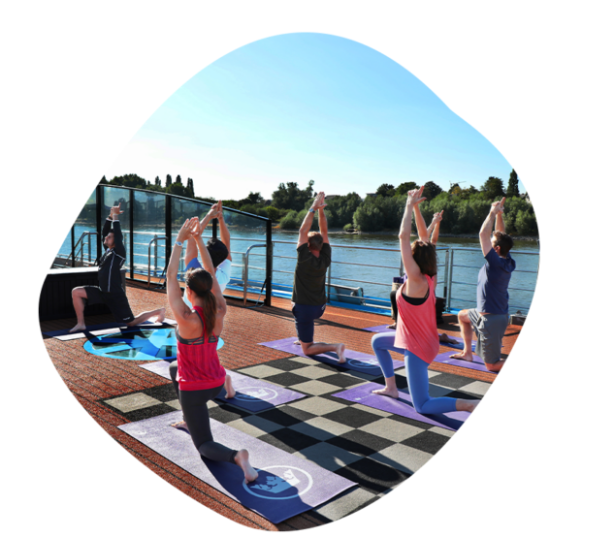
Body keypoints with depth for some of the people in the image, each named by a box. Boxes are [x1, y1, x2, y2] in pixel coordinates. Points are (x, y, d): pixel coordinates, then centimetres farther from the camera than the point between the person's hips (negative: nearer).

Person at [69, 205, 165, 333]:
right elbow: (105, 231, 9)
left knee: (131, 322, 0)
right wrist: (110, 216, 1)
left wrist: (116, 216, -13)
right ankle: (81, 323, 3)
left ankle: (158, 311, 20)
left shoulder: (119, 252, -13)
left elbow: (118, 234, -22)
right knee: (76, 292, -2)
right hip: (102, 292, 8)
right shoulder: (108, 250, 7)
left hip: (115, 295, -8)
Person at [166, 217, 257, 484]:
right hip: (217, 382, 6)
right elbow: (211, 274, -3)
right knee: (174, 370, 36)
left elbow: (170, 278, -19)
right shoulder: (220, 311, -12)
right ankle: (190, 421, 37)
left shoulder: (186, 318, -27)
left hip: (194, 388, -6)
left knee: (205, 447, 7)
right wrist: (198, 239, -5)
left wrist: (180, 241, -15)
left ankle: (235, 456, -25)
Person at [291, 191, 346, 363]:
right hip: (319, 307, 7)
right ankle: (303, 338, 39)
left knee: (307, 349, 2)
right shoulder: (326, 258, -7)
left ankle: (334, 347, -21)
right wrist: (321, 209, -10)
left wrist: (313, 208, -16)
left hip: (304, 308, -7)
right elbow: (324, 231, -3)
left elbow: (303, 231, -19)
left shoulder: (305, 258, -21)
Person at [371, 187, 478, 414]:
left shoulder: (416, 280, -25)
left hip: (417, 348, -9)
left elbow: (403, 236, -28)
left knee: (423, 406, -2)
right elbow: (425, 244, 2)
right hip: (419, 340, 9)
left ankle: (474, 405, -9)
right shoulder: (429, 279, -3)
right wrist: (414, 207, 2)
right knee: (377, 341, 29)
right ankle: (391, 387, 34)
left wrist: (410, 205, -21)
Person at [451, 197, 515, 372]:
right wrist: (499, 213, 3)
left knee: (492, 365, 1)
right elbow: (501, 234, 9)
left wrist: (493, 213, -17)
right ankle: (467, 352, 35)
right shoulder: (507, 261, -2)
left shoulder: (496, 263, -26)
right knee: (462, 315, 33)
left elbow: (483, 234, -26)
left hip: (491, 319, -9)